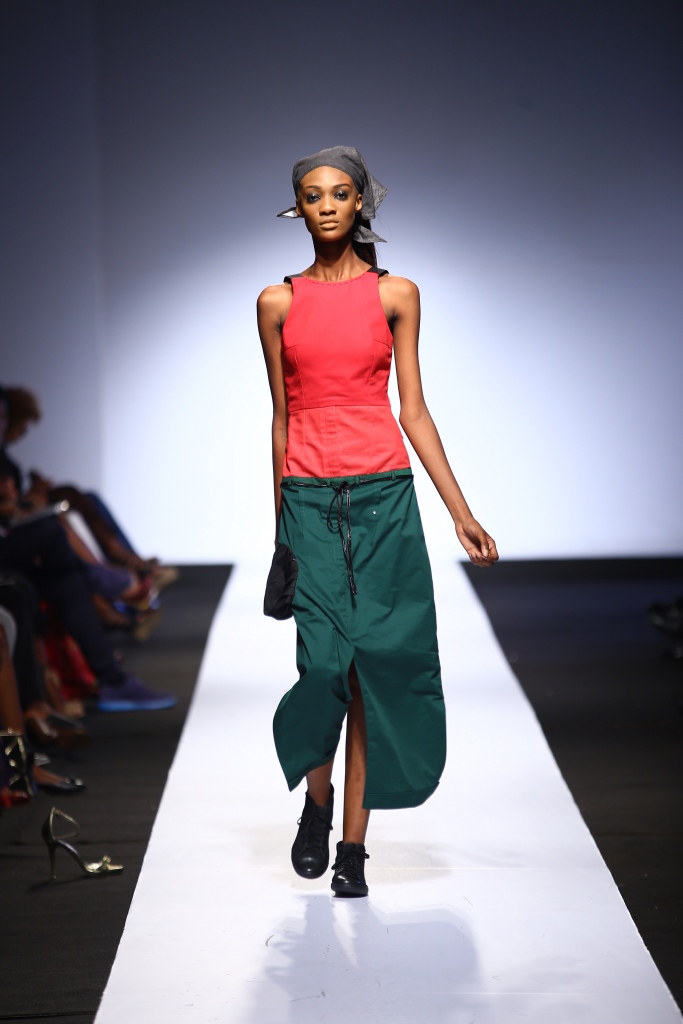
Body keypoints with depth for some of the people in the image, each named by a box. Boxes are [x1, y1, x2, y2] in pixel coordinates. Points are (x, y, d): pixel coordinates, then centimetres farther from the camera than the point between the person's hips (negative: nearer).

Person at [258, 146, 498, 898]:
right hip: (309, 497, 0)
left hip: (383, 494, 0)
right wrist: (278, 523, 14)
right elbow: (281, 417, 12)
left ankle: (353, 843, 7)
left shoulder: (395, 295, 6)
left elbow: (414, 412, 6)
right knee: (325, 660, -7)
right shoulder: (278, 302, 8)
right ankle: (317, 798, 22)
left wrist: (462, 514, 1)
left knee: (376, 662, -1)